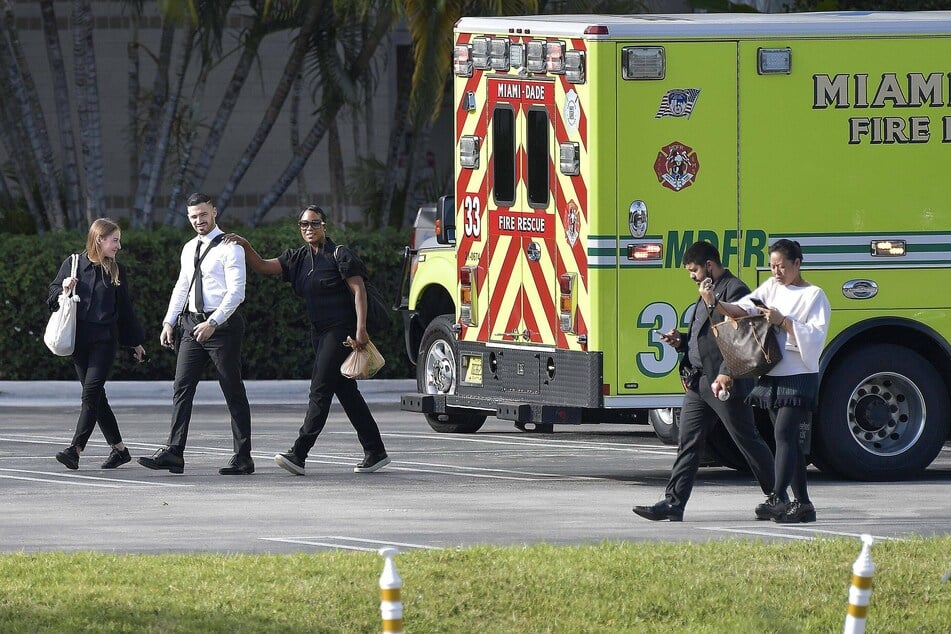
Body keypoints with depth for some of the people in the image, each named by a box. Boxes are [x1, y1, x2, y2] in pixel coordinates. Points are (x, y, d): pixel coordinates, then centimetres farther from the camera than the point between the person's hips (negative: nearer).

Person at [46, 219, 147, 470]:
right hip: (79, 339, 2)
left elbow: (125, 308, 15)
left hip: (105, 339, -2)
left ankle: (75, 450, -21)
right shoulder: (73, 264, 4)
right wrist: (63, 289, -12)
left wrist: (135, 342, 19)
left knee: (91, 393, -14)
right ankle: (119, 448, 18)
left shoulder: (116, 270, 7)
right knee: (95, 395, 6)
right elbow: (53, 297, 11)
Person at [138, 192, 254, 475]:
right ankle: (174, 453, -5)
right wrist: (169, 322, 10)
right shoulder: (189, 249, 16)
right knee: (182, 388, -2)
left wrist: (213, 323, -22)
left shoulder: (229, 247, -7)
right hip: (192, 324, 7)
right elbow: (182, 287, 21)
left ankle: (243, 459, 3)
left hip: (222, 324, -7)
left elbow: (236, 292, -15)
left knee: (233, 392, -1)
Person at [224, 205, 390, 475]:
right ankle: (375, 452, 16)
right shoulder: (298, 258, 12)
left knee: (320, 390, -12)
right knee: (347, 392, 10)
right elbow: (263, 266, 8)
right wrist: (245, 246, -10)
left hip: (341, 329, -8)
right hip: (320, 332, 8)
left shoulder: (339, 255, -9)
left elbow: (359, 290, -14)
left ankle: (299, 454, -18)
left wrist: (361, 329, -22)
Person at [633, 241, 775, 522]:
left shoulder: (734, 289, -11)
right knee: (688, 444, 3)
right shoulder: (708, 291, 21)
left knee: (748, 441, 1)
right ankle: (673, 504, 0)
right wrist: (681, 341, 11)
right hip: (698, 382, 9)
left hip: (724, 383, -9)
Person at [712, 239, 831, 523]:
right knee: (790, 440, 7)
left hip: (799, 375, -6)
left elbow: (815, 337, -11)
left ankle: (778, 499, -25)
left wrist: (783, 321, -19)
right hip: (772, 375, 6)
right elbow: (744, 308, 0)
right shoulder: (772, 288, 14)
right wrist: (719, 305, -20)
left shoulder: (814, 296, -2)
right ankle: (802, 504, 11)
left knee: (785, 434, -17)